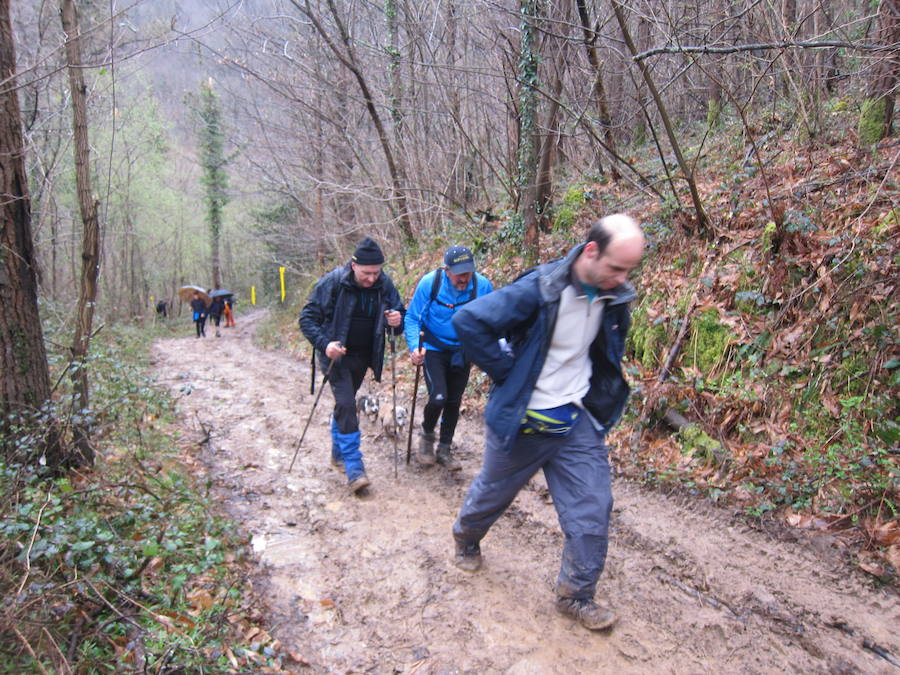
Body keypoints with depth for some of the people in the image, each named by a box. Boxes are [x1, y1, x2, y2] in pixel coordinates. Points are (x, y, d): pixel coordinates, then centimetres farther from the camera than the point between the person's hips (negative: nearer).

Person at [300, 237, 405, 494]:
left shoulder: (384, 284, -8)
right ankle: (354, 469, -15)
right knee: (346, 404, -17)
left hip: (363, 355, 4)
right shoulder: (332, 282, -18)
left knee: (345, 403, 19)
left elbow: (399, 313, 3)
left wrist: (397, 321, -22)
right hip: (336, 354, -4)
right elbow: (307, 318, -13)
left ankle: (338, 451, 39)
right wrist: (324, 344, -28)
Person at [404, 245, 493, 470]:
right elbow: (412, 318, -11)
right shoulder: (430, 283, -19)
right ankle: (427, 435, 16)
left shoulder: (483, 286, -15)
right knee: (438, 397, -16)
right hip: (434, 349, -3)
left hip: (462, 352, 3)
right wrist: (415, 347, -26)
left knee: (453, 402, 11)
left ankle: (444, 449, 31)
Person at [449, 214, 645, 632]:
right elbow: (469, 322, -25)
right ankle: (466, 537, 50)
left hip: (579, 421, 5)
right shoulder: (539, 290, -25)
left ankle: (576, 596, 21)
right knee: (493, 492, 18)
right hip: (523, 420, -4)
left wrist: (603, 392, 8)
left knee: (593, 507, 1)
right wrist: (507, 374, -20)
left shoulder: (614, 298, -4)